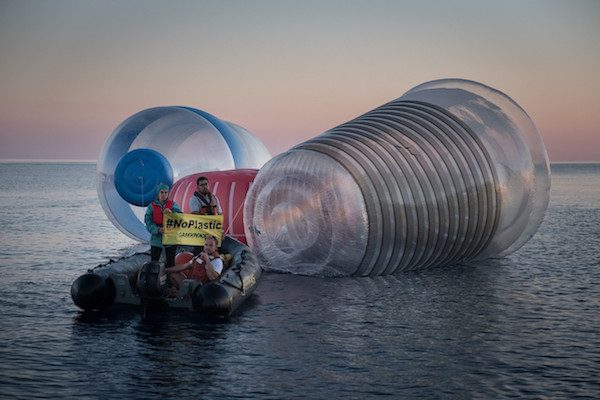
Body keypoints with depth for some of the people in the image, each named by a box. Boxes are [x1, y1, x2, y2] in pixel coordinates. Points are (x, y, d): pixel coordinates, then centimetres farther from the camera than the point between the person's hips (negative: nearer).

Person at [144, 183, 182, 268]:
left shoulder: (173, 204, 6)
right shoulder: (152, 206, 3)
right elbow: (148, 223, -4)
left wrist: (171, 212, -26)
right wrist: (157, 230, -20)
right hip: (156, 239, -1)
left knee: (170, 262, 6)